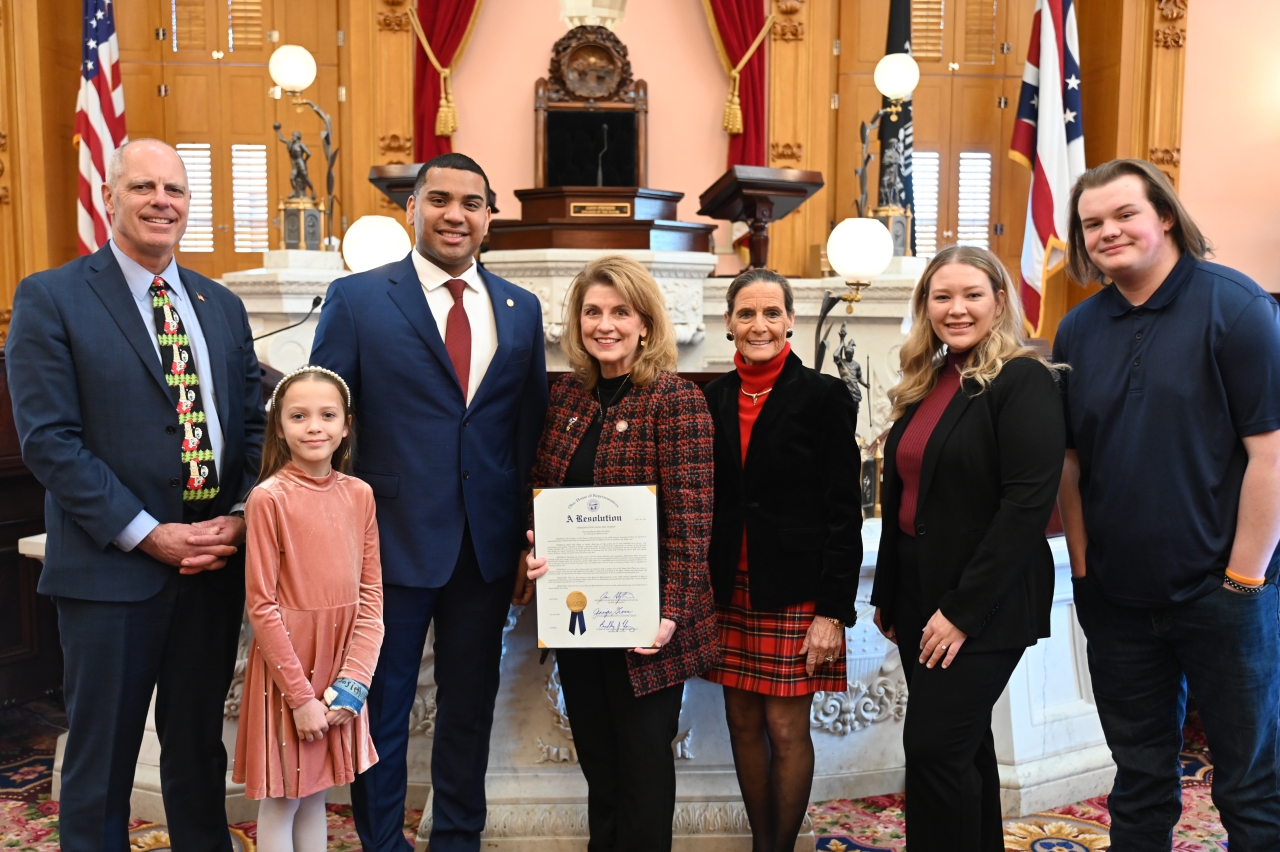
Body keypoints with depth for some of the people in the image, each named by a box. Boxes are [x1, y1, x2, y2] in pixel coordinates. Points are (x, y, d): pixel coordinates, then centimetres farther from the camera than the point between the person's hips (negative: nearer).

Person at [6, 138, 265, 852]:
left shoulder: (222, 305, 11)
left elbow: (256, 422, 9)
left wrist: (240, 516, -7)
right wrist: (149, 534, -15)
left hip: (218, 561, 4)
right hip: (112, 568, -4)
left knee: (200, 748, 17)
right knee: (102, 758, 9)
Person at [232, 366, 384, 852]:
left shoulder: (359, 495, 1)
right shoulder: (269, 498, -12)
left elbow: (371, 593, 2)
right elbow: (261, 606, -12)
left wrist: (352, 682, -7)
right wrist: (301, 695, -13)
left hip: (340, 671, 4)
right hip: (286, 668, -4)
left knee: (316, 794, 17)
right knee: (281, 801, 9)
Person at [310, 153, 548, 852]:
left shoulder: (521, 309, 7)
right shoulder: (356, 299, -3)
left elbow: (531, 430, 7)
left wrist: (530, 538, 2)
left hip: (489, 549, 4)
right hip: (393, 540, -3)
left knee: (471, 706, 17)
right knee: (381, 708, 10)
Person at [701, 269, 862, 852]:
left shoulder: (823, 397, -5)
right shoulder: (714, 398, 7)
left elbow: (844, 513, -7)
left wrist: (834, 610, -12)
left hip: (794, 591, -4)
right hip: (729, 589, 4)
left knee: (786, 728, 3)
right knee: (743, 722, 12)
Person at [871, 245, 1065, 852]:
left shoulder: (1023, 381, -12)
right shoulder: (924, 384, 11)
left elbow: (1028, 502, -19)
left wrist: (964, 609, -20)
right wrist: (886, 595, 14)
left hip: (984, 607, -7)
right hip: (918, 597, 7)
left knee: (934, 745, -7)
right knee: (962, 744, 16)